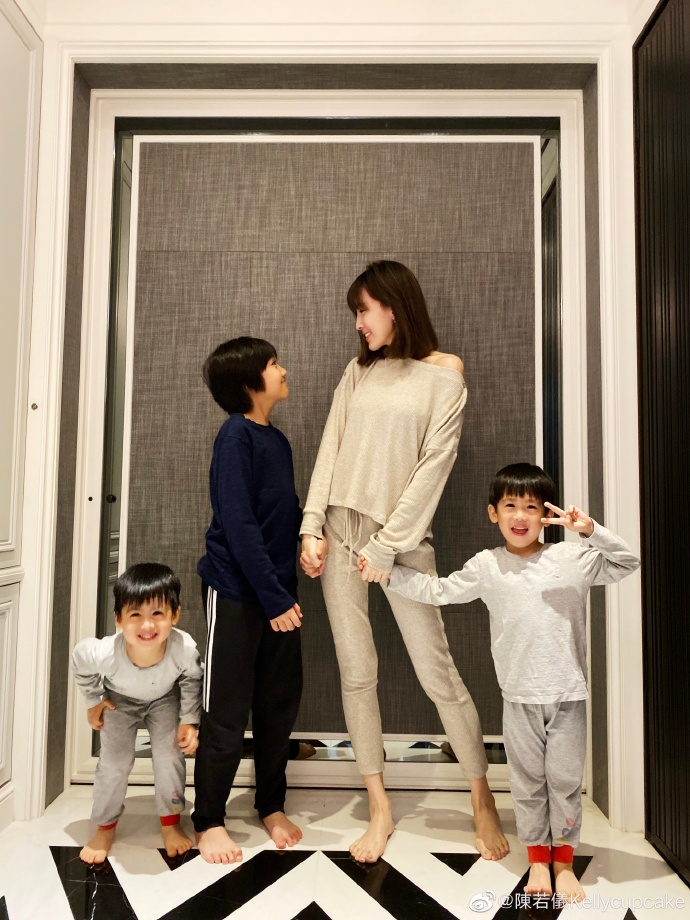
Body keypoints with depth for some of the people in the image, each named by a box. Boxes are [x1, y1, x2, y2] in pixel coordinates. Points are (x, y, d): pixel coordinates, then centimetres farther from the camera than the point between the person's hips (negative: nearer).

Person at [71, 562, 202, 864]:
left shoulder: (185, 649, -42)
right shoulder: (103, 653, -43)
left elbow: (192, 681, -15)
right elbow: (80, 663, -15)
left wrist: (189, 721, -14)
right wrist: (94, 701, -5)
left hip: (164, 700, 0)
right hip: (119, 700, 0)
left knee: (170, 756, -5)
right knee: (114, 762, -1)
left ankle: (170, 822, 19)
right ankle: (105, 827, 24)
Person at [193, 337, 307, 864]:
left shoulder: (278, 440, 9)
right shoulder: (236, 436, -14)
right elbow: (238, 525, -19)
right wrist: (273, 597, -19)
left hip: (278, 591, 7)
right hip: (235, 592, -7)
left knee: (280, 704, 14)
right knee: (227, 712, 4)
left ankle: (271, 805, 32)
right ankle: (209, 820, 21)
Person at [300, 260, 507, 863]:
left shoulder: (444, 375, -2)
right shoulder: (358, 371, 11)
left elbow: (433, 467, -8)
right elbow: (330, 449, 8)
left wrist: (386, 546, -11)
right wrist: (312, 528, -1)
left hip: (403, 536, -4)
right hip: (341, 529, 4)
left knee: (437, 671, -1)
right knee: (356, 672, 6)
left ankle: (483, 801, 21)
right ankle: (380, 809, 20)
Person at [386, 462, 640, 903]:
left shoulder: (574, 558, -3)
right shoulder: (486, 566, 0)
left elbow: (628, 563, -3)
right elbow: (437, 591, 7)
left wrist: (592, 531, -17)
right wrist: (387, 571, 5)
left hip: (568, 694, 0)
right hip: (520, 697, 1)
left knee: (566, 779, 11)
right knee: (528, 780, 13)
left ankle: (564, 861, 29)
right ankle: (538, 858, 31)